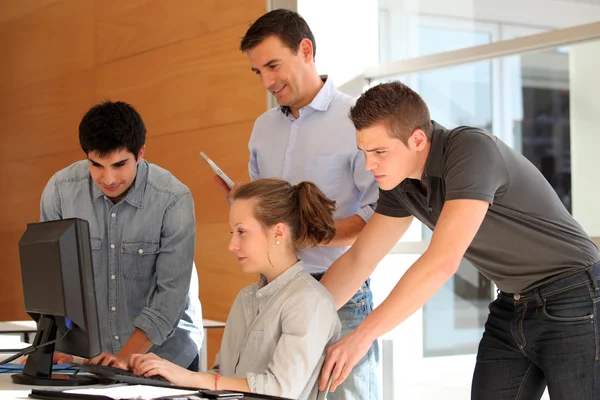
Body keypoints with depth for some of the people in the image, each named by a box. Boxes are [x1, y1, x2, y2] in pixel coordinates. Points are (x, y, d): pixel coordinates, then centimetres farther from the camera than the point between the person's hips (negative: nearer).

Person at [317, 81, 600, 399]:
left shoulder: (472, 150, -27)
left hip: (573, 301, -7)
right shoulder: (401, 185, -1)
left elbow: (442, 262, -34)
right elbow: (358, 259, 7)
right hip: (513, 307, 8)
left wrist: (362, 335, -33)